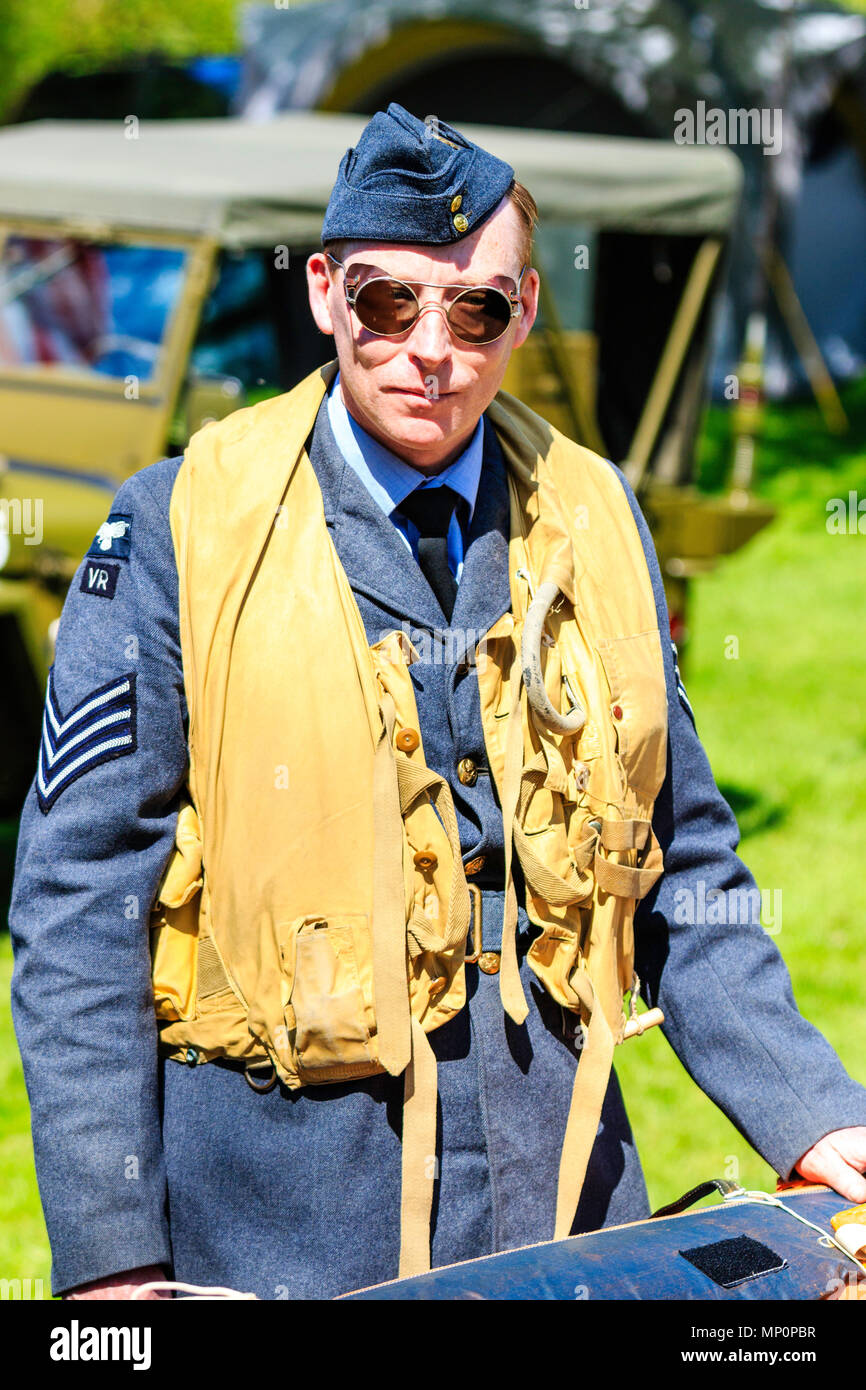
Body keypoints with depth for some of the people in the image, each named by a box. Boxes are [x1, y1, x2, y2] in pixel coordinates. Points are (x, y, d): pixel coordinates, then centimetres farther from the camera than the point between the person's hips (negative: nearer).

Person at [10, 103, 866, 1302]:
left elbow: (681, 874, 13)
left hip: (565, 1195, 4)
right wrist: (108, 1254, -10)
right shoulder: (178, 527, -5)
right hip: (278, 1219, -3)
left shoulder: (593, 520, 7)